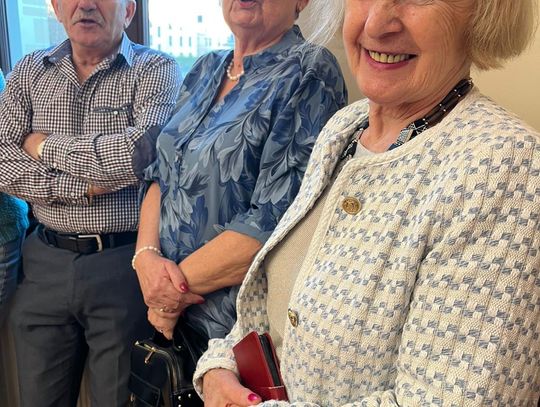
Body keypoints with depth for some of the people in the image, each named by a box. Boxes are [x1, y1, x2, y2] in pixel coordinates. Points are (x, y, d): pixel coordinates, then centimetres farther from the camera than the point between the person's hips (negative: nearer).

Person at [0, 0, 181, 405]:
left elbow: (140, 152, -21)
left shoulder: (156, 70, -4)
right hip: (46, 264, 4)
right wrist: (81, 186, -14)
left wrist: (46, 145, -7)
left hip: (124, 263, -4)